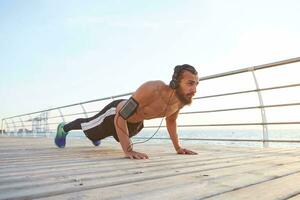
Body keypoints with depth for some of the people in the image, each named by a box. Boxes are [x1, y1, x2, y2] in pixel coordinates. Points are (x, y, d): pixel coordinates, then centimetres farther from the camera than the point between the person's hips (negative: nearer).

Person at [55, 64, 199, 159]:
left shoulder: (183, 99, -24)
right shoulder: (151, 89, -47)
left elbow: (171, 121, -1)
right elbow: (120, 118, -42)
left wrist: (177, 147, -3)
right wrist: (128, 150, -47)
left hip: (136, 122, 7)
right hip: (115, 112, -7)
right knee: (88, 125, 20)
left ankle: (95, 137, 72)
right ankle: (63, 128, 53)